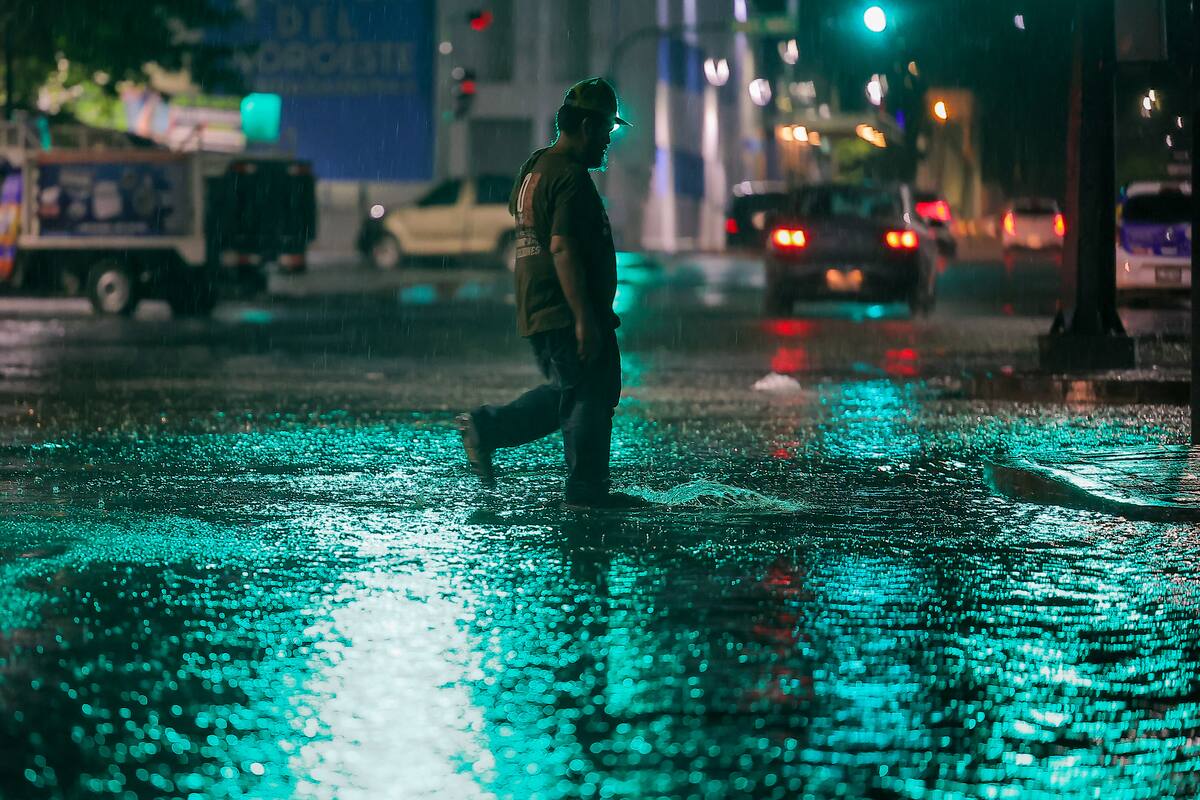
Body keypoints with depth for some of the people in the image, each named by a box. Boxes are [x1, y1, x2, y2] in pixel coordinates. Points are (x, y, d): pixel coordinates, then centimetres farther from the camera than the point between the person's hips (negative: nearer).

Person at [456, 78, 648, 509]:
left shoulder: (534, 170, 16)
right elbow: (563, 248, -24)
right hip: (568, 313, -10)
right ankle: (587, 488, 4)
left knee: (565, 393, 20)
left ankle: (486, 428, 16)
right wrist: (585, 318, -25)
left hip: (538, 312, 10)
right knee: (589, 397, -1)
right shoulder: (571, 177, -16)